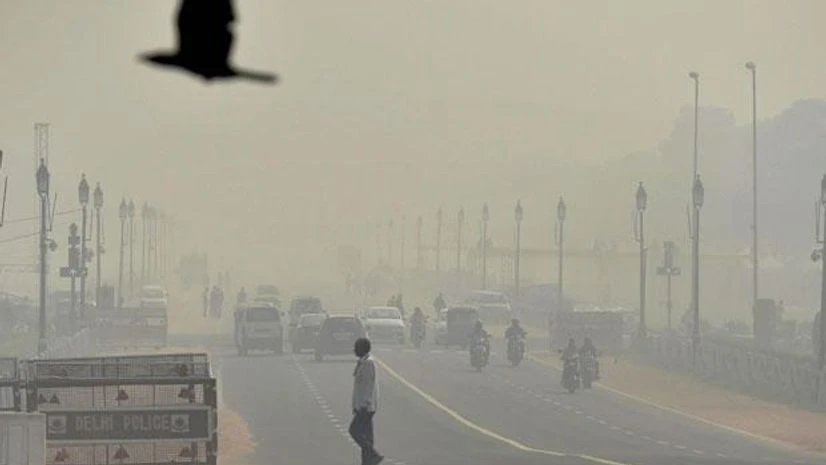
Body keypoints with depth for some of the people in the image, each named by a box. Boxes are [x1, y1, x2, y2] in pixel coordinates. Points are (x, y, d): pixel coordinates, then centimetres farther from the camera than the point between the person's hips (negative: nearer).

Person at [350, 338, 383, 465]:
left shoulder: (369, 363, -16)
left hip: (367, 405, -10)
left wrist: (365, 405, -23)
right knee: (365, 435, 9)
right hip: (361, 405, 10)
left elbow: (369, 384, -20)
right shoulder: (362, 362, 14)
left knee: (355, 431, -11)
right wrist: (356, 406, 20)